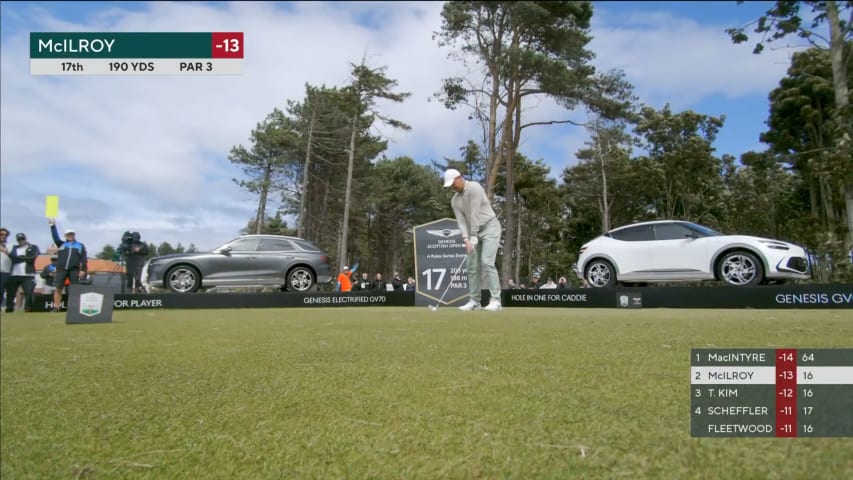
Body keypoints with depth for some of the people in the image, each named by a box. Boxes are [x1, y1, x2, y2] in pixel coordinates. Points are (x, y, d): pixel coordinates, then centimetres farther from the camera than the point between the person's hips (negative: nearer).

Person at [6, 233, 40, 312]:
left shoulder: (33, 248, 9)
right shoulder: (15, 248, 21)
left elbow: (32, 258, -7)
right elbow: (13, 257, 5)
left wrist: (19, 257, -2)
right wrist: (25, 258, -6)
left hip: (27, 275, -4)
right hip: (14, 275, 4)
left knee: (29, 293, -15)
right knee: (10, 293, 6)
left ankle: (28, 309, -11)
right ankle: (9, 309, 15)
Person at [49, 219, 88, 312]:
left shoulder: (80, 246, 14)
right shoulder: (61, 244, 18)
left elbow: (84, 259, 8)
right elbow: (55, 237, 3)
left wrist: (83, 269, -3)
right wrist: (53, 226, -7)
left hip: (74, 270, -1)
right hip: (61, 269, 1)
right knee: (58, 288, -2)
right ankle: (56, 307, 2)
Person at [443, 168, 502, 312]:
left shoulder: (474, 187, -17)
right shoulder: (454, 200, 7)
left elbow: (475, 214, -20)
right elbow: (461, 221, -1)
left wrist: (473, 237, -20)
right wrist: (467, 239, -16)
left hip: (490, 227, -8)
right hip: (475, 232, 8)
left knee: (487, 262, -19)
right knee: (472, 266, 2)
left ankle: (495, 300, -17)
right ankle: (474, 301, 7)